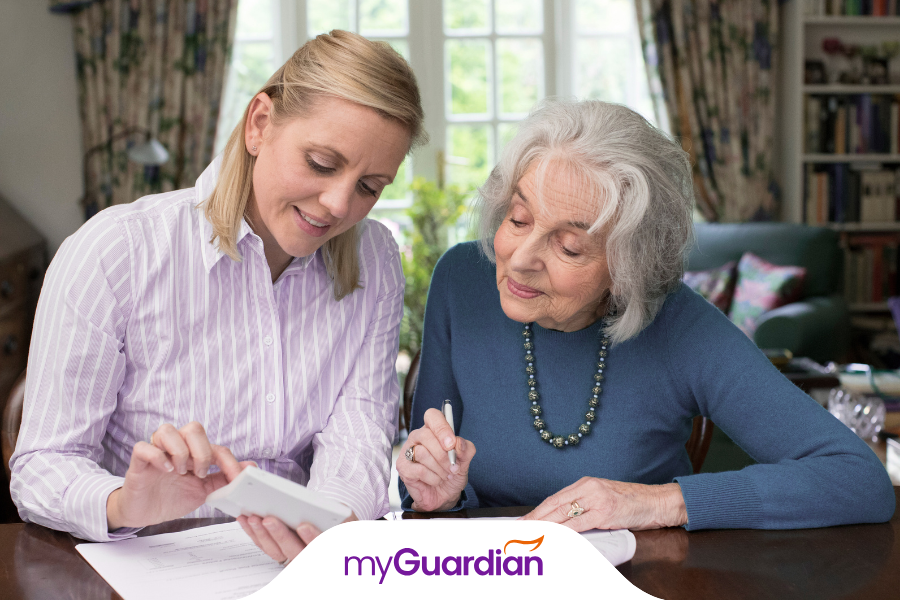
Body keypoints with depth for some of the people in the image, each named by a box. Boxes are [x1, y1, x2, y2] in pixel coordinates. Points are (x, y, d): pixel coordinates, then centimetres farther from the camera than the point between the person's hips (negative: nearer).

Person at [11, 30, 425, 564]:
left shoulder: (376, 264, 2)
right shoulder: (110, 253, -10)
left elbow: (356, 437, -7)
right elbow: (43, 467, -10)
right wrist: (122, 505, -31)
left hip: (298, 566, 2)